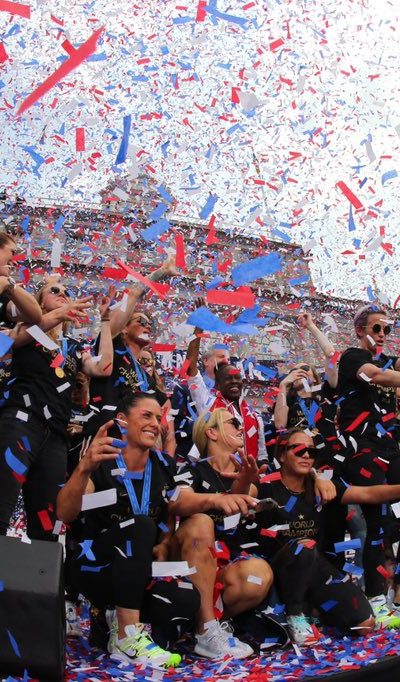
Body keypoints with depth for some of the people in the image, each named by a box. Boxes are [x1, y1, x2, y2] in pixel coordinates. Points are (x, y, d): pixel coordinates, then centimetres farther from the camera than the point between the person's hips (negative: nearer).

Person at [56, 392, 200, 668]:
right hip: (95, 569, -4)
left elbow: (171, 515, 16)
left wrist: (163, 546, -6)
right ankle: (128, 639, -29)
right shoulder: (101, 462, -14)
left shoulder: (163, 467, 1)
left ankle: (120, 620, -3)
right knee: (140, 525, -34)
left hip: (138, 576, 4)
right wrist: (84, 468, -48)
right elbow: (65, 515, -30)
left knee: (187, 600, -28)